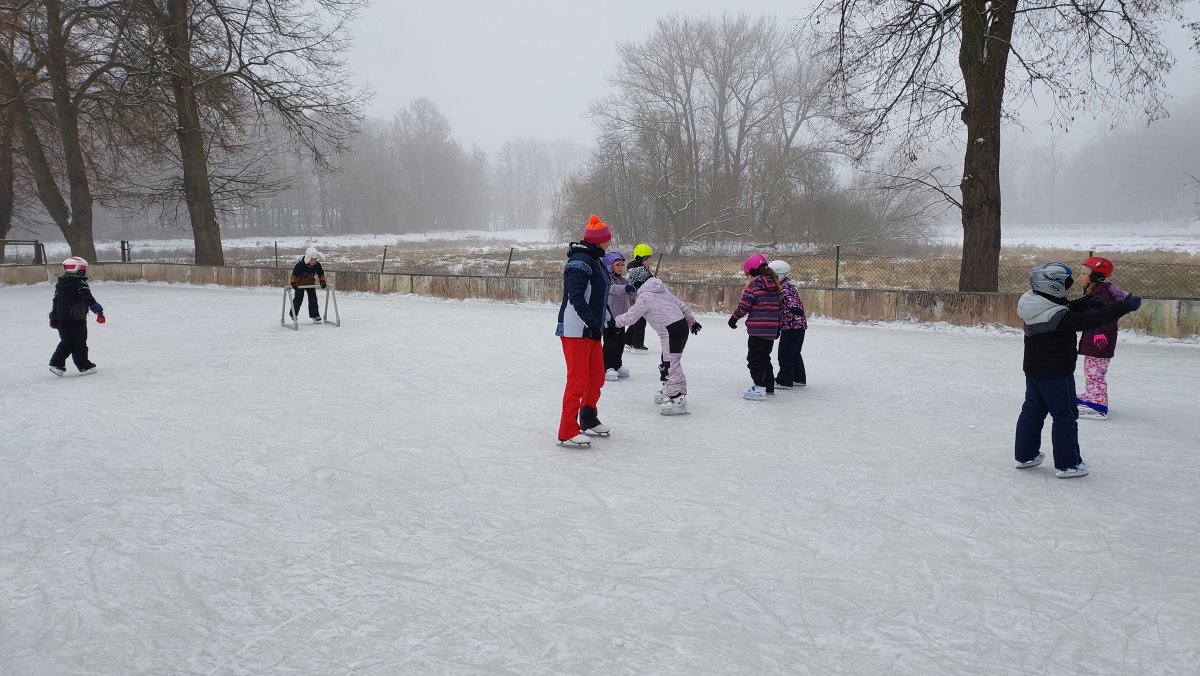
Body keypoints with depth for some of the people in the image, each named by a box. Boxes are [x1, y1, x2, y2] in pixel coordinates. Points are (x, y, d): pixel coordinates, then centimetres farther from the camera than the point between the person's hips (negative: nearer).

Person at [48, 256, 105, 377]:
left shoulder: (60, 284, 12)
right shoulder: (81, 284, -11)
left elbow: (55, 301, 18)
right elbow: (89, 299, -21)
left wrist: (53, 317, 24)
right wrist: (99, 311, -25)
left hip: (61, 319, 6)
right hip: (76, 319, -6)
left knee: (66, 342, 15)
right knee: (79, 343, 2)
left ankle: (56, 363, 6)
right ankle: (84, 366, 9)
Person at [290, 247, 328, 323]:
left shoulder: (317, 265, -17)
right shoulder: (300, 264, -30)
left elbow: (321, 274, -2)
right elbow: (294, 274, -25)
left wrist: (322, 281, -14)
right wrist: (293, 283, -34)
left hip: (310, 283, 4)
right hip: (300, 284, -4)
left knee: (313, 299, -1)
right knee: (298, 298, -1)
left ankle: (315, 315, 5)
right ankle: (293, 314, 16)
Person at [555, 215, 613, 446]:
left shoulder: (595, 260, 15)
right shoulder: (580, 261, -16)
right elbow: (576, 297, -25)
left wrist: (607, 319, 22)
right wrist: (591, 322, -30)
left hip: (591, 329, 10)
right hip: (576, 329, -10)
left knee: (597, 377, 17)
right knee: (578, 380, -7)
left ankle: (588, 419, 35)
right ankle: (568, 432, -2)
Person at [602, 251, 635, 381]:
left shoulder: (624, 280, 14)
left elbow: (632, 294, 12)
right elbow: (613, 288, -31)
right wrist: (626, 288, -49)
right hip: (609, 317, -8)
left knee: (620, 342, 13)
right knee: (610, 342, -8)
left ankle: (617, 365, 24)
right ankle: (607, 368, -2)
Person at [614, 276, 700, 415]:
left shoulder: (645, 297, -8)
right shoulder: (662, 290, 16)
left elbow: (630, 317, -8)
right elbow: (682, 306, 21)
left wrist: (616, 320, 9)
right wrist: (692, 321, 31)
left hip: (671, 332, -9)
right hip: (682, 326, 9)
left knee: (671, 364, -9)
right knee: (665, 363, 20)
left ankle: (678, 400, -12)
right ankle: (668, 391, 31)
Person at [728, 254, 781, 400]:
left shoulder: (754, 285, -10)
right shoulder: (774, 286, 12)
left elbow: (744, 305, -13)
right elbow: (777, 307, 17)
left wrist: (734, 318, 2)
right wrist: (777, 327, 24)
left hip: (757, 329, -8)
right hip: (772, 330, 8)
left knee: (754, 358, -3)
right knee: (765, 357, 19)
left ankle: (759, 387, -9)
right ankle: (769, 386, 26)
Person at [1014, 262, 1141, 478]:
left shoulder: (1036, 305, 1)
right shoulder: (1055, 315, -27)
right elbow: (1091, 321, -27)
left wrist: (1085, 302, 8)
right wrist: (1124, 306, -23)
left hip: (1033, 369, 9)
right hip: (1056, 373, -9)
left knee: (1032, 410, 16)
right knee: (1065, 416, 3)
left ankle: (1025, 455, 24)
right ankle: (1067, 464, 11)